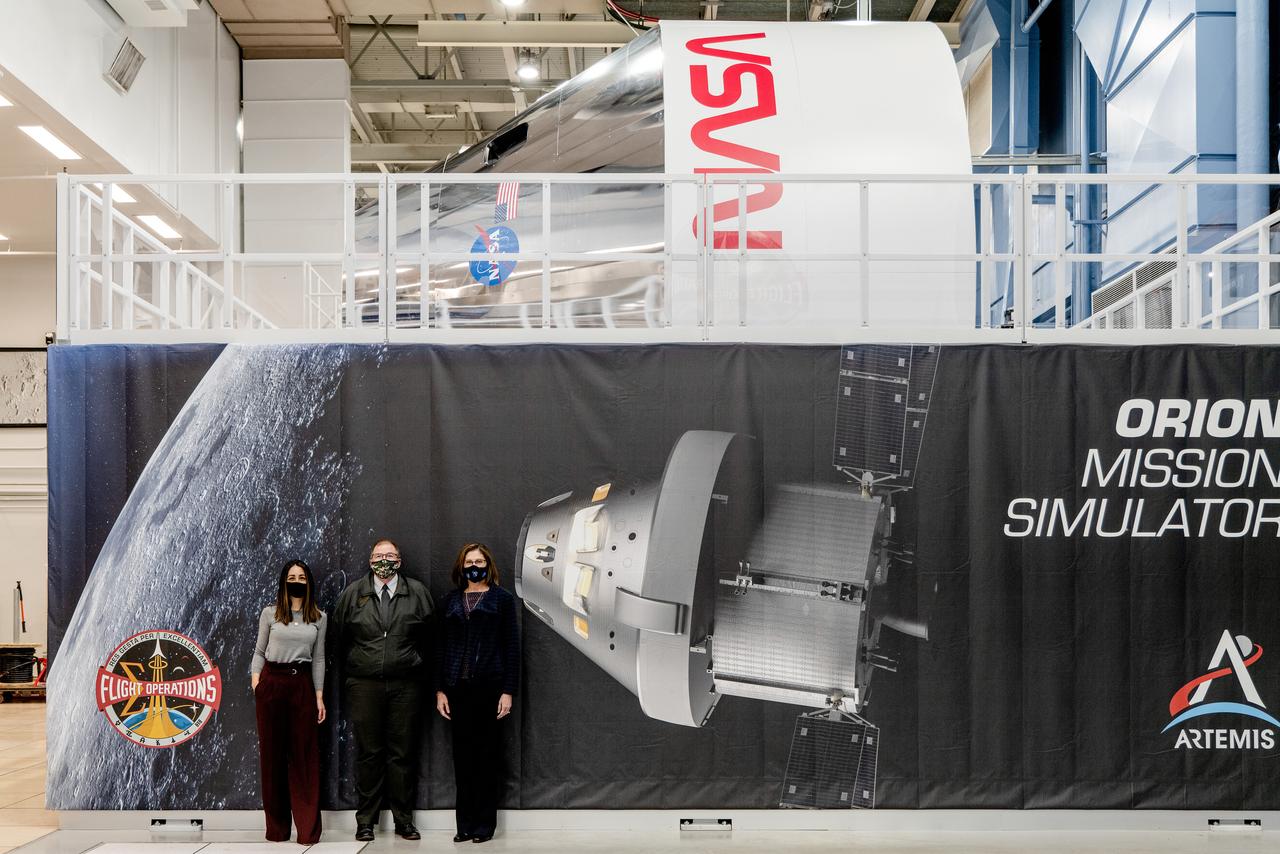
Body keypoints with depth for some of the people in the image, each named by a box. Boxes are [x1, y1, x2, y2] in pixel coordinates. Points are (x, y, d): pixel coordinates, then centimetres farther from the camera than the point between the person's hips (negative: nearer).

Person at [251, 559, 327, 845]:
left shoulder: (318, 617, 8)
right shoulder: (270, 614, 4)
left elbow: (318, 658, 9)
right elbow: (259, 652, 8)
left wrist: (319, 697, 5)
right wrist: (255, 682, -6)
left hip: (303, 685, 1)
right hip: (272, 683, 0)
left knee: (304, 756, -3)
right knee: (272, 754, 4)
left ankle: (308, 829, -2)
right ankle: (276, 827, 12)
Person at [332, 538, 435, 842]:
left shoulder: (417, 592, 6)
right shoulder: (353, 593, 7)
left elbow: (428, 637, 10)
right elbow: (339, 636, 12)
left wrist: (417, 665, 8)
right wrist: (351, 673, 12)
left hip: (405, 685, 0)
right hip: (364, 684, 0)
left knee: (403, 753, 3)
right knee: (368, 753, 3)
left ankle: (404, 818, 11)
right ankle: (366, 820, 11)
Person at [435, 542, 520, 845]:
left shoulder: (502, 599, 3)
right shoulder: (451, 600, 12)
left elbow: (511, 646, 0)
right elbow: (441, 646, 11)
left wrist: (508, 691, -7)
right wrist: (440, 689, 4)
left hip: (489, 685, -3)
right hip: (458, 686, 3)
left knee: (488, 754, 1)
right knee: (462, 755, 3)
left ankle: (484, 824, 7)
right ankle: (465, 823, 9)